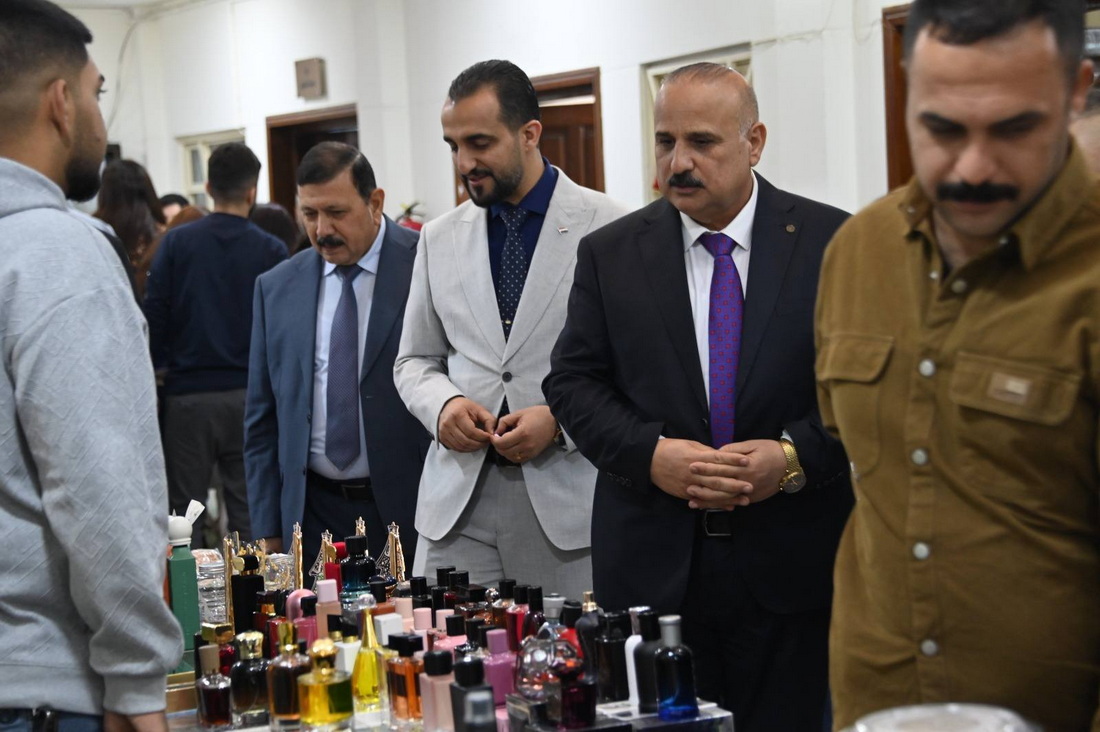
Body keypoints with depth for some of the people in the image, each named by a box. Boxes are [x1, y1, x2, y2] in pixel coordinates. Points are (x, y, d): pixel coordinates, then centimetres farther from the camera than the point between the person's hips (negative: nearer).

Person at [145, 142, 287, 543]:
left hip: (188, 394, 1)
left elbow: (154, 314, -3)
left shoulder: (176, 243, 0)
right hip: (248, 394, 0)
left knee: (184, 512, 8)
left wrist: (159, 367, 11)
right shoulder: (271, 250, -3)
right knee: (249, 513, 4)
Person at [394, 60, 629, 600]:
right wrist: (442, 404, -3)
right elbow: (415, 361, 19)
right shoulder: (439, 239, 12)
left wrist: (561, 419, -15)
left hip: (568, 496, -3)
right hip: (458, 500, 3)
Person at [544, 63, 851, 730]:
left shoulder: (833, 242, -1)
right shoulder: (609, 254, 5)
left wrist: (797, 455, -16)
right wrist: (650, 455, -13)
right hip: (651, 567, 1)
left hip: (790, 566, -1)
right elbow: (573, 382, 4)